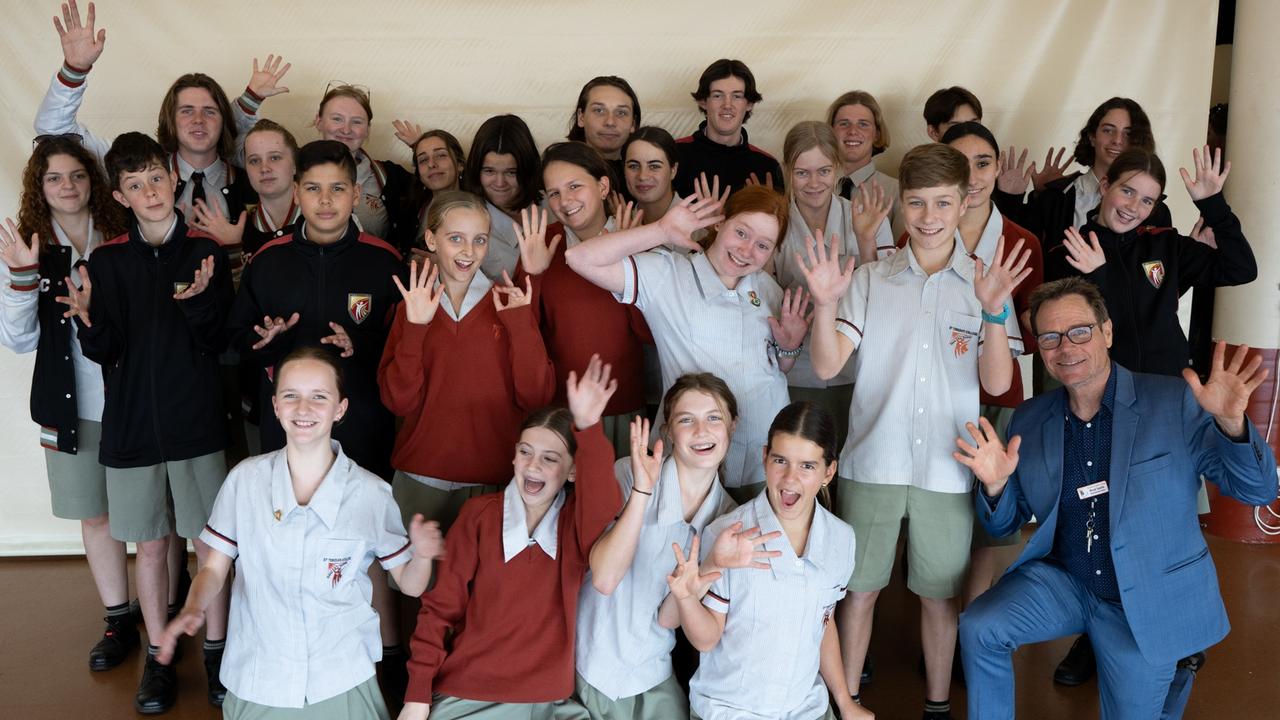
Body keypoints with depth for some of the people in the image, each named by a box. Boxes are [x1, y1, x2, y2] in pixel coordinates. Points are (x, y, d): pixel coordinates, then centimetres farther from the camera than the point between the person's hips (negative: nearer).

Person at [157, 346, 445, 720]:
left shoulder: (371, 494, -10)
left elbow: (410, 585, -1)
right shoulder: (245, 480, -6)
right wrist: (193, 608, -18)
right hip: (256, 685, 1)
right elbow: (214, 570, 2)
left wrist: (422, 555, -22)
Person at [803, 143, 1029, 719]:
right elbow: (826, 365, -8)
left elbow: (997, 382, -8)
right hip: (871, 462, 0)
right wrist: (827, 304, -24)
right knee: (859, 588, 10)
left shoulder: (985, 282, -1)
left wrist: (994, 310, -23)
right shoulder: (870, 280, 0)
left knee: (940, 594, 13)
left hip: (947, 469, 0)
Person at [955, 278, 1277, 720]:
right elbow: (1004, 525, 5)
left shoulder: (1175, 402, -12)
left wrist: (1230, 423, -34)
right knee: (979, 629, -19)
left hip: (1148, 602, -2)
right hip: (1063, 582, 3)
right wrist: (994, 485, -19)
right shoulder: (1029, 420, -1)